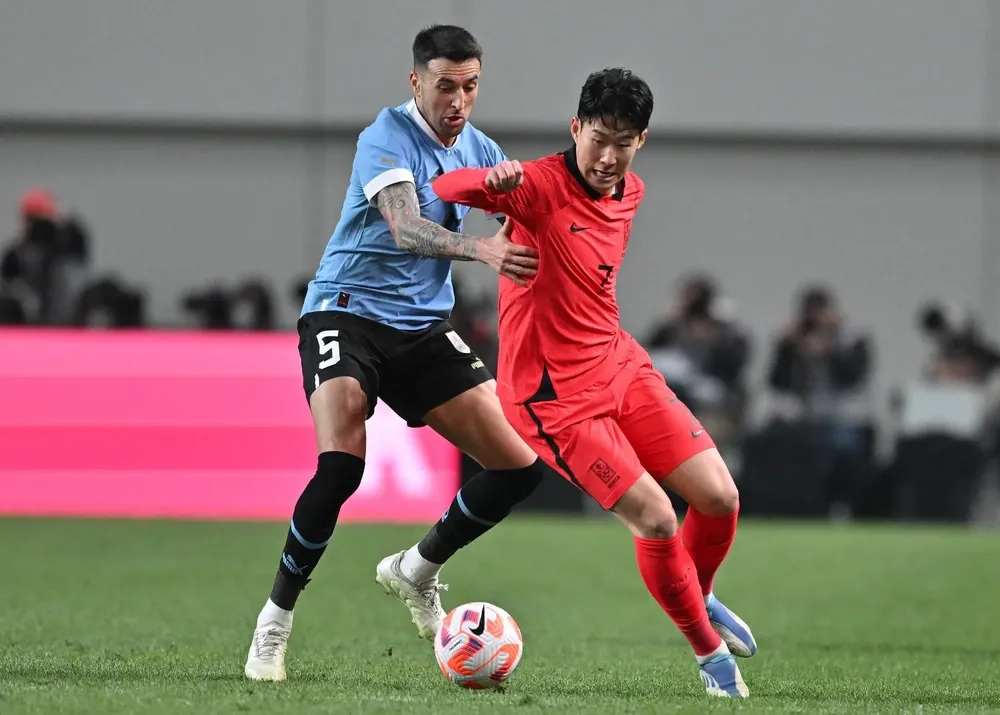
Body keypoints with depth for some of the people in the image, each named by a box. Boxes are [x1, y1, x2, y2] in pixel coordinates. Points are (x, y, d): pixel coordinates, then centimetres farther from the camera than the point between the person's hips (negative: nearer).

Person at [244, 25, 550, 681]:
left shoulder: (478, 151, 8)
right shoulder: (388, 138, -14)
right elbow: (406, 228, -29)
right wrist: (480, 249, -47)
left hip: (426, 327, 7)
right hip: (347, 313, -6)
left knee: (520, 465, -4)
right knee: (342, 465, -28)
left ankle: (418, 571, 20)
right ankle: (276, 619, -9)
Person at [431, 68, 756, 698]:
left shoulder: (631, 193, 7)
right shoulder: (540, 185, -17)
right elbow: (444, 189, -28)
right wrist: (495, 180, -49)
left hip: (620, 365, 7)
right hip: (555, 394, -7)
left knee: (720, 498, -1)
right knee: (656, 519, -15)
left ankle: (702, 599, 30)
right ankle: (709, 652, 6)